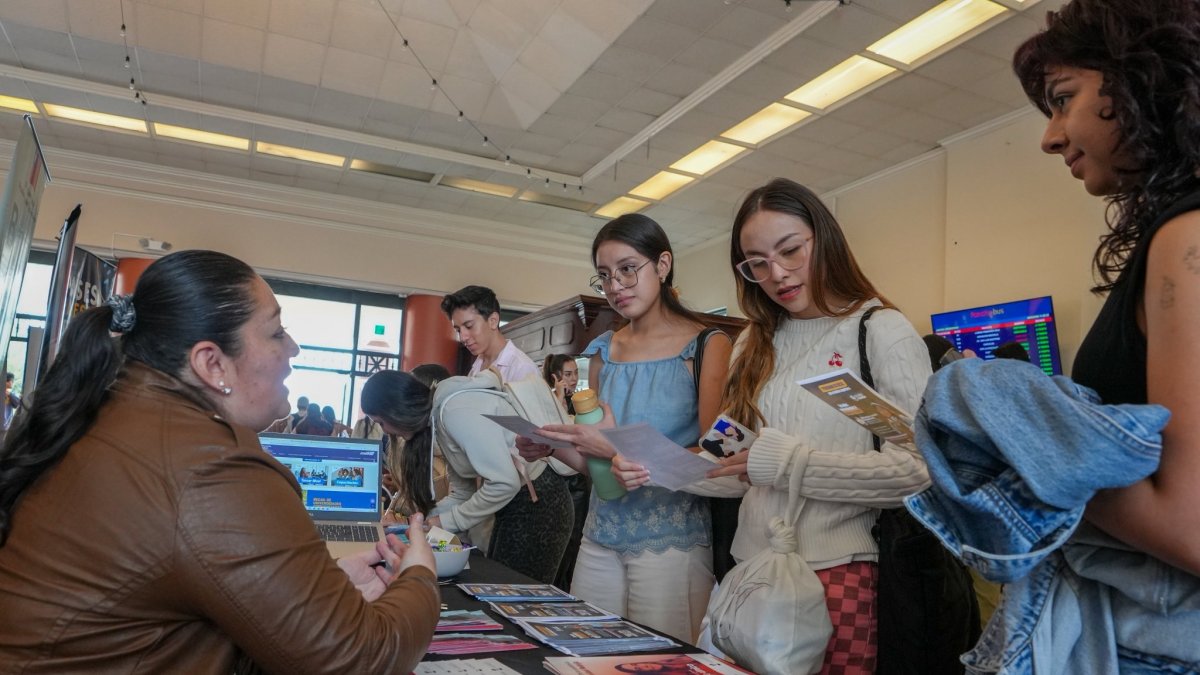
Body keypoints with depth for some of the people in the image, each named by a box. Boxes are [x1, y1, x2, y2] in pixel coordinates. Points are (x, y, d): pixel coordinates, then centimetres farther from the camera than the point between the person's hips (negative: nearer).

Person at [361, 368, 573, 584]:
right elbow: (463, 491, 9)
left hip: (538, 501, -9)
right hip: (513, 502, 9)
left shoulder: (457, 411, -23)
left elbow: (504, 484, -26)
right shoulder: (438, 417, 6)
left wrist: (447, 522, -15)